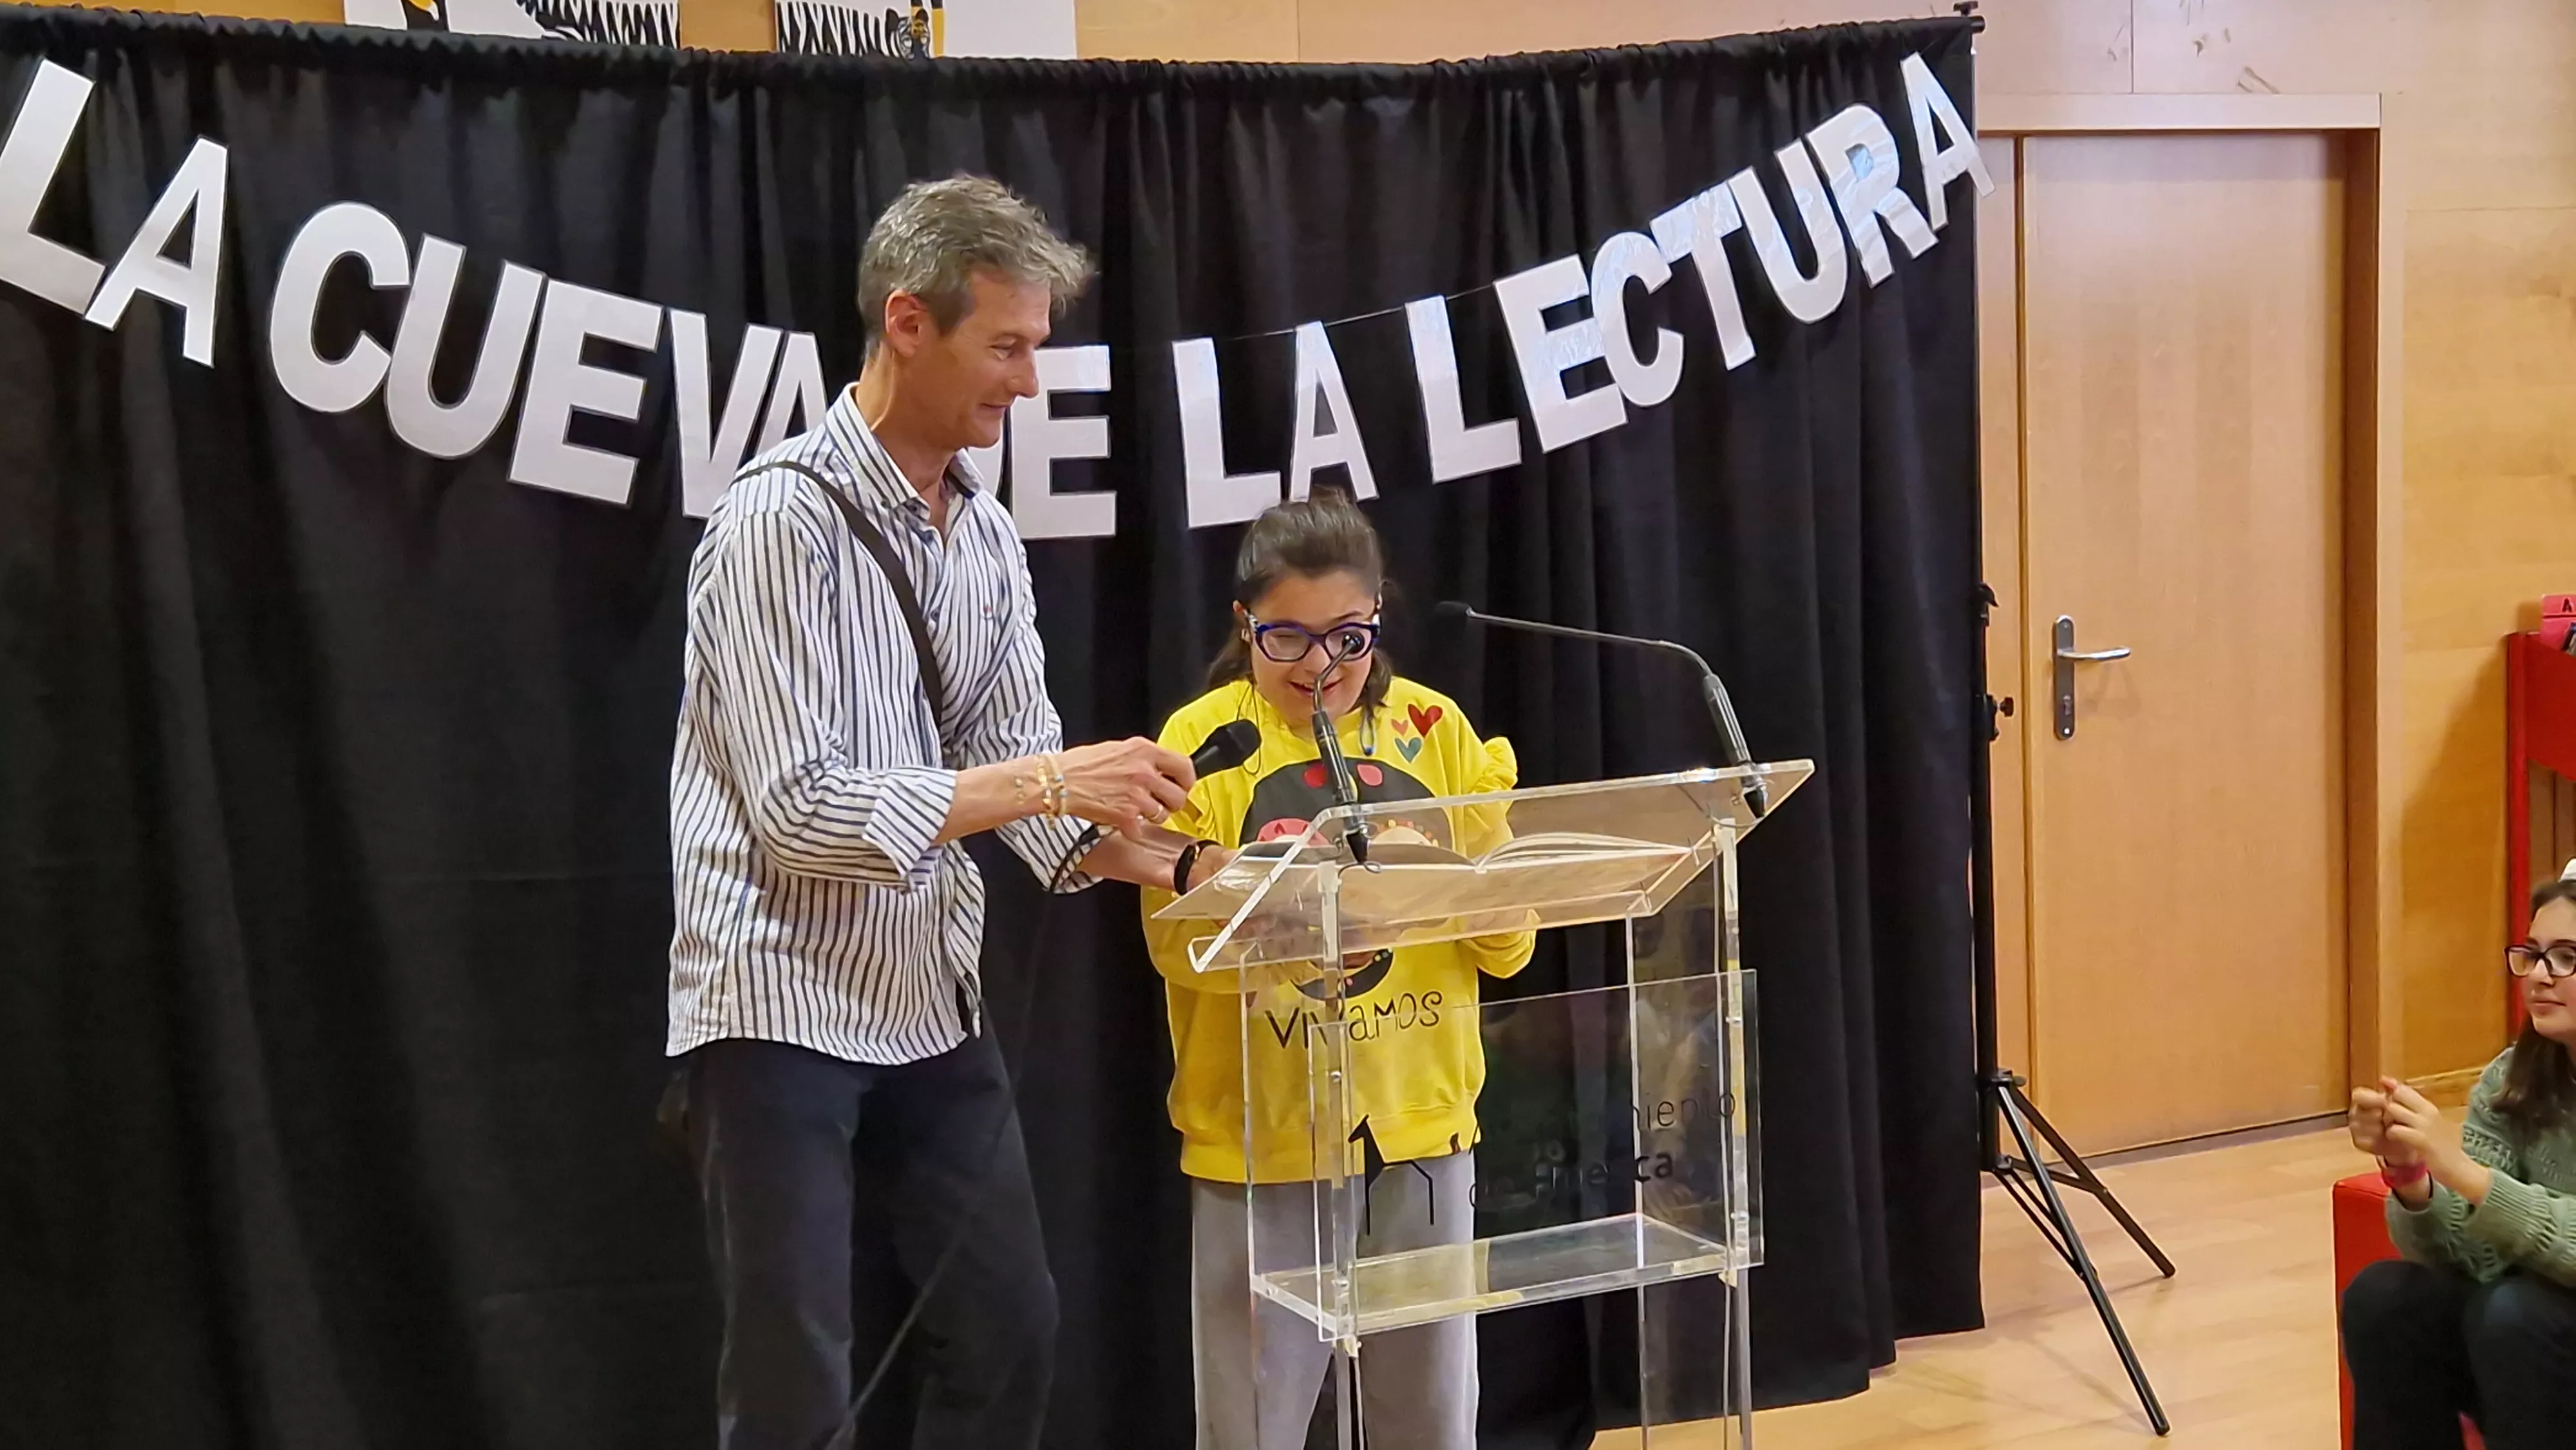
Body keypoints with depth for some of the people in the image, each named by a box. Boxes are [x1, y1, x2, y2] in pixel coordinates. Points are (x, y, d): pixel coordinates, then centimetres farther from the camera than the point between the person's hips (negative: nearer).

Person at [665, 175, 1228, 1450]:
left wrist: (1110, 844, -13)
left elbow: (1015, 752, 7)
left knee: (1009, 1332, 14)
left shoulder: (987, 535, 7)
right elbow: (799, 809, -22)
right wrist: (1045, 781, -24)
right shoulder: (781, 517, -16)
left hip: (931, 1001, 8)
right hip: (778, 1008, -7)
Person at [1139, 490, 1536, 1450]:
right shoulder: (1202, 740, -4)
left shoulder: (1436, 730, 3)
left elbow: (1508, 941, 1)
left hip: (1421, 1123, 3)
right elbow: (1178, 942, -13)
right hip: (1259, 1136, -2)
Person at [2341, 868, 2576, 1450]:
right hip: (2527, 1343, 5)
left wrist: (2464, 1170, -39)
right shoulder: (2512, 1080, -2)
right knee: (2384, 1297, -16)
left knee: (2513, 1312, -29)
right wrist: (2409, 1172, -27)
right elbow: (2469, 1257, -9)